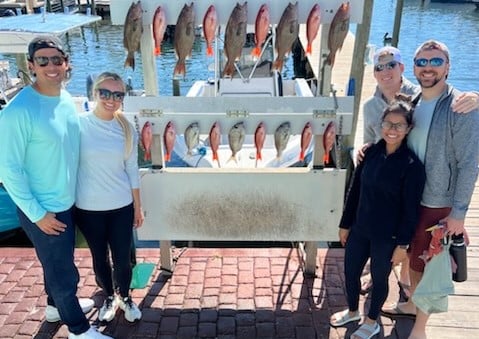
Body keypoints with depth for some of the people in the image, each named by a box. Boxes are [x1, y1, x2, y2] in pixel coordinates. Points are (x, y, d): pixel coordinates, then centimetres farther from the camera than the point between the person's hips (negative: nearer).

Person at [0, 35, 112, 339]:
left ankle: (56, 305, 51)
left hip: (68, 202, 7)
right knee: (64, 271, 9)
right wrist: (37, 213, -18)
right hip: (43, 210, -7)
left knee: (58, 263, 27)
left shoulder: (67, 99, -1)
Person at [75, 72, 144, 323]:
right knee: (99, 258, 16)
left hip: (121, 206, 1)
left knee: (122, 259, 9)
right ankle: (109, 298, 40)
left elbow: (132, 169, 4)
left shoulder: (126, 129, -2)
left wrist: (138, 206, 7)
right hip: (88, 208, -1)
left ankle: (125, 298, 37)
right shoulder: (78, 124, -10)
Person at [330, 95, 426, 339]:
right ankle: (352, 311, 46)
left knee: (379, 277, 15)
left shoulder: (412, 165, -18)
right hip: (360, 228, 5)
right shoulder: (372, 152, -4)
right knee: (350, 271, 18)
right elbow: (355, 190, 2)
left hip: (387, 236, -5)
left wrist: (403, 244, -10)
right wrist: (345, 224, 7)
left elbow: (411, 210, -13)